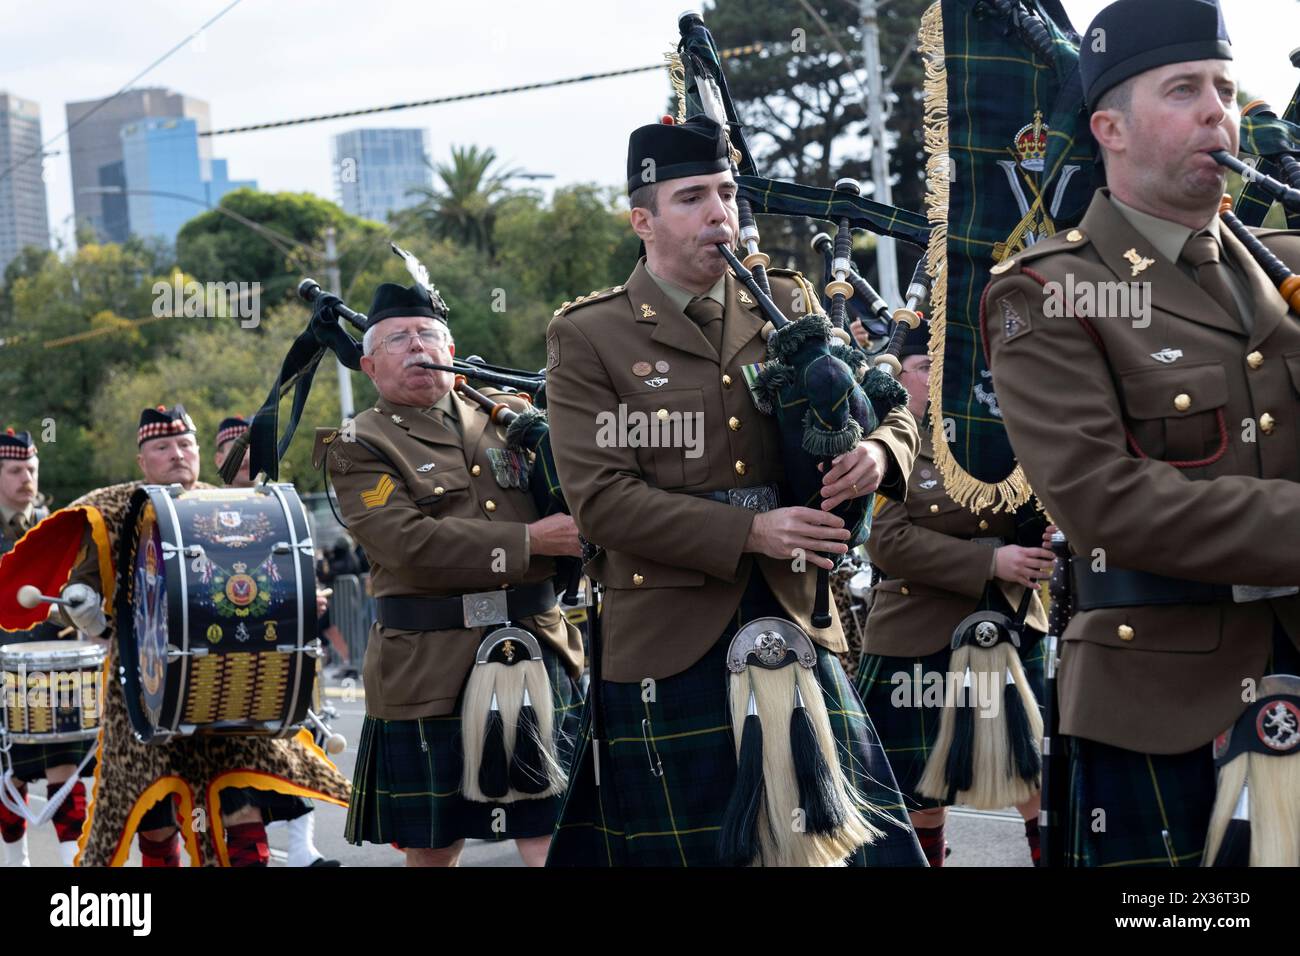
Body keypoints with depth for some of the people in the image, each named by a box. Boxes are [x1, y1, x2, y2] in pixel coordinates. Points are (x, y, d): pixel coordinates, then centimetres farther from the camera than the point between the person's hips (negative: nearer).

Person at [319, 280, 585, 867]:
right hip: (429, 672, -2)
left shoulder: (510, 418, 14)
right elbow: (410, 544, -15)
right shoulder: (359, 448, 1)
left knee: (552, 839, -4)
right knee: (433, 849, 8)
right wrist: (529, 541, -17)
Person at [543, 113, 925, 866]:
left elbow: (892, 409, 14)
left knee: (852, 834, 2)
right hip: (671, 642, -3)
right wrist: (749, 532, -18)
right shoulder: (588, 336, -2)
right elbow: (600, 498, -10)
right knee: (694, 846, 4)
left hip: (794, 623, 3)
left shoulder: (785, 308, 10)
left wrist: (878, 454, -11)